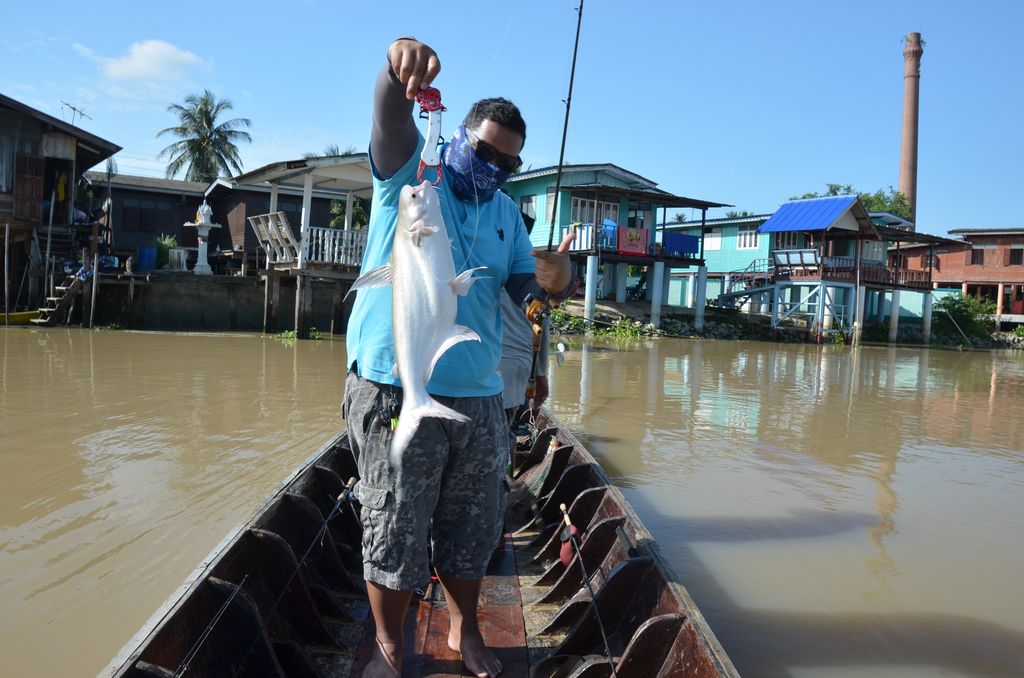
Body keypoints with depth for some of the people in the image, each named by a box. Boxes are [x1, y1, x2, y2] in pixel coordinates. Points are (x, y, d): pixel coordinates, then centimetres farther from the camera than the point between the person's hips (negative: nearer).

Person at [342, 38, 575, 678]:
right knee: (395, 528, 3)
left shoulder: (507, 214, 16)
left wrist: (554, 280, -12)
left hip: (479, 396, 5)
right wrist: (401, 66, -39)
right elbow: (392, 117, -18)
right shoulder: (411, 170, 2)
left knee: (473, 526, 15)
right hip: (394, 385, -5)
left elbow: (528, 286, 10)